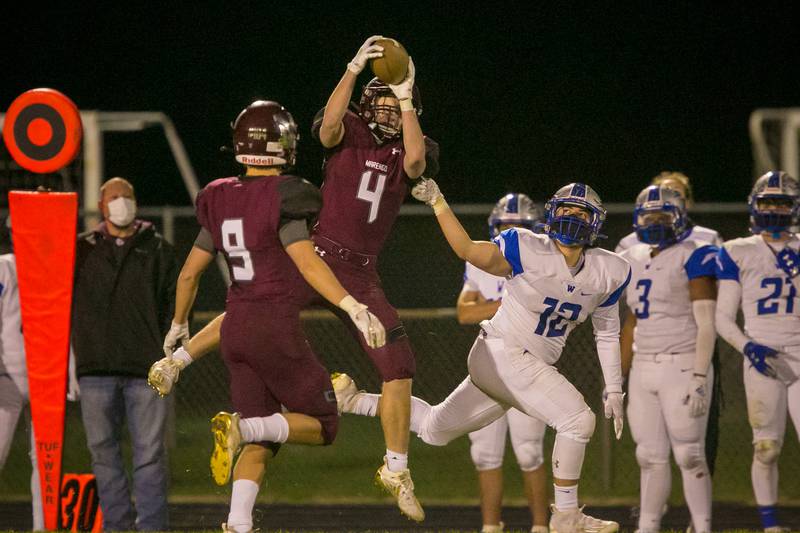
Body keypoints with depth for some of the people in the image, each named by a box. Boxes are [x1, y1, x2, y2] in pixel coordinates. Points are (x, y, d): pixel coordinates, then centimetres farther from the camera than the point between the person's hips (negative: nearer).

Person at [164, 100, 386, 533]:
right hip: (275, 329, -7)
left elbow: (189, 274, 15)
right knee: (322, 425, 5)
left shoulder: (221, 201, 8)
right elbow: (307, 262, -23)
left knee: (261, 443, 10)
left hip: (235, 331, 7)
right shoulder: (283, 198, -11)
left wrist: (178, 326, 30)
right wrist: (354, 308, -28)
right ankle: (241, 427, -19)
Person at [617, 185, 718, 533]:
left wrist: (700, 380, -19)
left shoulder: (693, 258, -9)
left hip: (681, 367, -7)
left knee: (689, 457, -6)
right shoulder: (633, 261, 14)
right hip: (644, 370, 7)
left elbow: (706, 325, -13)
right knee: (651, 458, 9)